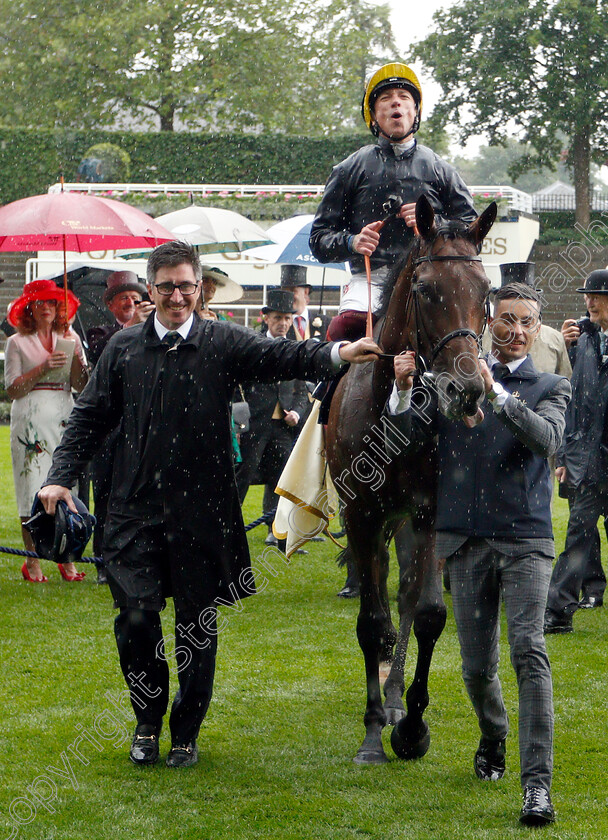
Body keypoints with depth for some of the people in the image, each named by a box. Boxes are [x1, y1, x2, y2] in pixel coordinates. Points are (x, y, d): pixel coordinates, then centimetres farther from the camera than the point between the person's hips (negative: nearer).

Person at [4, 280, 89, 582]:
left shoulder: (69, 338, 13)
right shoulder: (17, 343, 5)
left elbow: (80, 385, 8)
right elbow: (12, 389, -2)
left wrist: (75, 357, -8)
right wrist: (43, 369, -12)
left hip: (64, 418, 3)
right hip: (31, 419, -3)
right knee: (33, 486, -5)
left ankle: (67, 560, 3)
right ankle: (32, 562, 1)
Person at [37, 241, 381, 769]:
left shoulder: (223, 344, 2)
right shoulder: (124, 349, 8)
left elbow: (280, 358, -12)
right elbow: (90, 418, 11)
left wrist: (338, 355, -31)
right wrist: (61, 477, -1)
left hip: (202, 512, 0)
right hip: (137, 511, 1)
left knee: (198, 626, 5)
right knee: (137, 617, -6)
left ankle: (186, 732, 21)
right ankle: (148, 722, 17)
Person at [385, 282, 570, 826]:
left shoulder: (550, 387, 4)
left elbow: (547, 438, -16)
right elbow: (412, 434, 2)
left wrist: (495, 393, -28)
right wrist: (403, 393, -17)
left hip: (525, 540, -2)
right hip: (467, 540, 2)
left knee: (529, 651, -17)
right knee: (477, 665, 7)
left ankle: (538, 784, -19)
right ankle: (493, 738, 38)